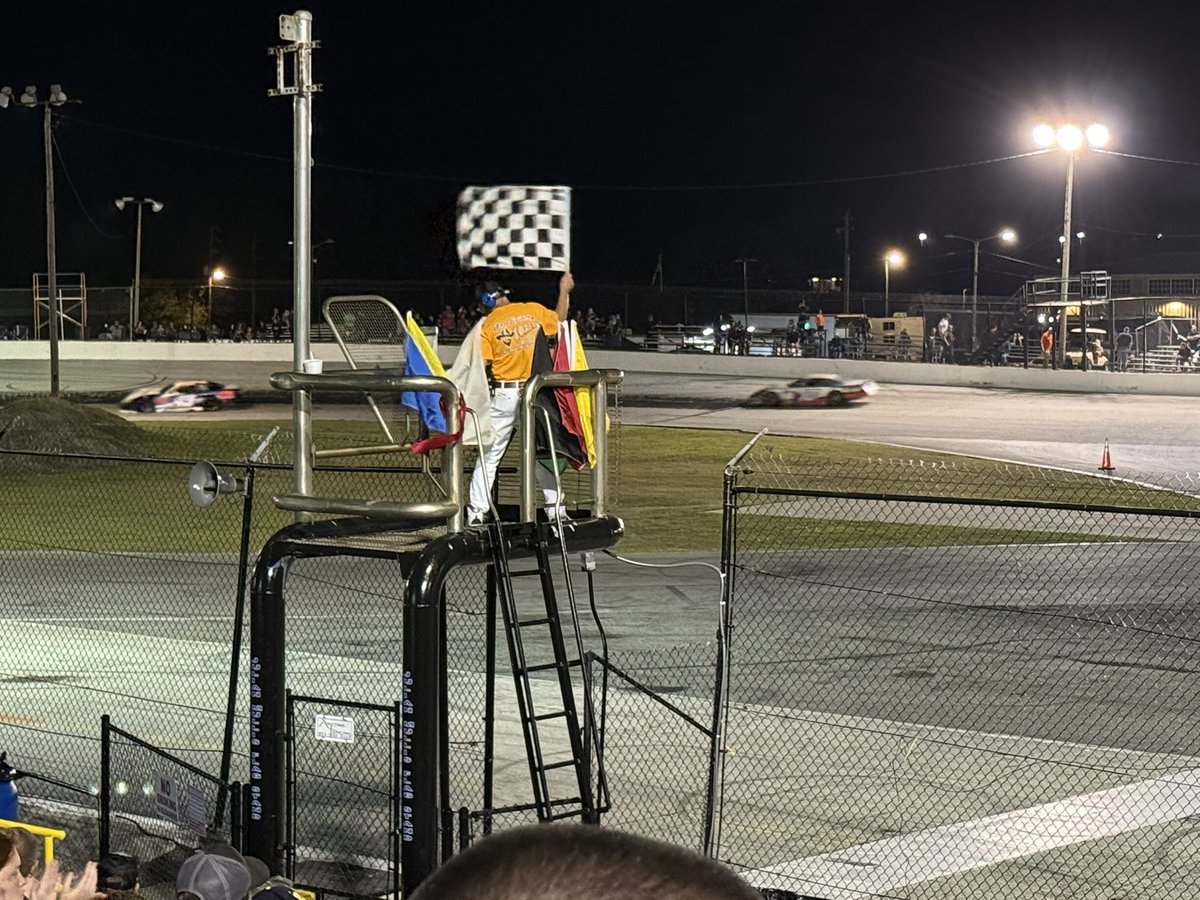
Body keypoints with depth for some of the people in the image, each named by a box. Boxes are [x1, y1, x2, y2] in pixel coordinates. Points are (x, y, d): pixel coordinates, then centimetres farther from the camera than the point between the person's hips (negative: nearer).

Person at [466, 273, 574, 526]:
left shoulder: (487, 325, -2)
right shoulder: (534, 311, 3)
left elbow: (481, 365, -10)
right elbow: (560, 319, 21)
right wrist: (564, 291, 34)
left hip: (503, 395, -2)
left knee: (489, 454, 4)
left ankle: (476, 512, 1)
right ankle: (555, 508, 13)